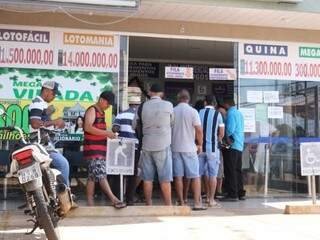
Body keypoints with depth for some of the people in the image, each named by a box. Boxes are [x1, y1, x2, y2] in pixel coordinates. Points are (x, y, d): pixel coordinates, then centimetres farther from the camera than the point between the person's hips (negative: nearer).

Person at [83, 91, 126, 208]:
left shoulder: (102, 112, 21)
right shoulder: (92, 110, -7)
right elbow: (88, 127, -21)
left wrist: (109, 134, 13)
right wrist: (106, 133, -22)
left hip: (100, 149, 10)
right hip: (92, 149, -10)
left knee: (92, 177, 9)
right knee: (101, 175, -13)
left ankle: (90, 203, 11)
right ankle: (114, 199, -19)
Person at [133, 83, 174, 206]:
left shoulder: (142, 106, 2)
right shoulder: (168, 105, -5)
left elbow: (134, 125, 11)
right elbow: (172, 123, 6)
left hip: (147, 146, 3)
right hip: (163, 145, -3)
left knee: (147, 178, 10)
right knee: (165, 179, 1)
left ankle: (149, 205, 16)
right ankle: (168, 205, 4)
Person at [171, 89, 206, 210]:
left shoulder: (172, 111, 2)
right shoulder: (192, 111, -6)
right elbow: (199, 130, -9)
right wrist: (200, 144, 4)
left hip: (175, 148, 3)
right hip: (189, 148, -2)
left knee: (178, 176, 6)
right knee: (195, 176, 4)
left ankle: (181, 202, 8)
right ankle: (197, 203, 0)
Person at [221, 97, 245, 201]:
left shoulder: (231, 113, -10)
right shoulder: (239, 113, 16)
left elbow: (230, 129, -18)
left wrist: (227, 139, -3)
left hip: (232, 145, -9)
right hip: (240, 146, 9)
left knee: (230, 171, -5)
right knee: (238, 170, 13)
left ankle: (232, 194, -5)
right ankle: (240, 193, 17)